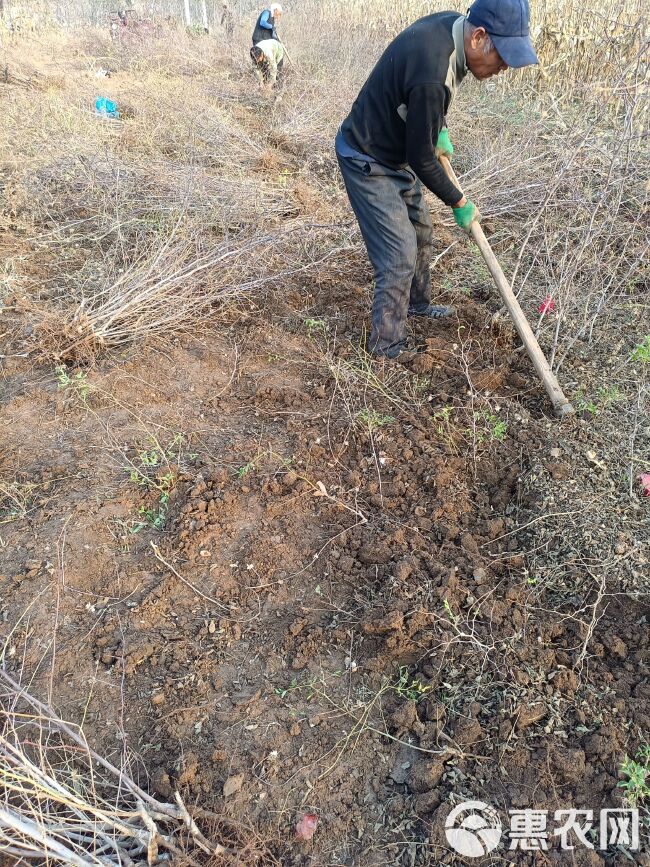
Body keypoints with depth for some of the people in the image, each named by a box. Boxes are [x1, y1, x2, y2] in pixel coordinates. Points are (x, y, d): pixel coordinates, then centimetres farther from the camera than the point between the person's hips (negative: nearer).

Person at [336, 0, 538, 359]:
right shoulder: (432, 75, -34)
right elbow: (422, 160, -24)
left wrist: (440, 130, 10)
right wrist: (459, 202, -11)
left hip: (397, 153, 10)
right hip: (368, 161, -9)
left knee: (421, 233, 19)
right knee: (400, 254, -8)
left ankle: (417, 303, 41)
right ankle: (385, 344, 7)